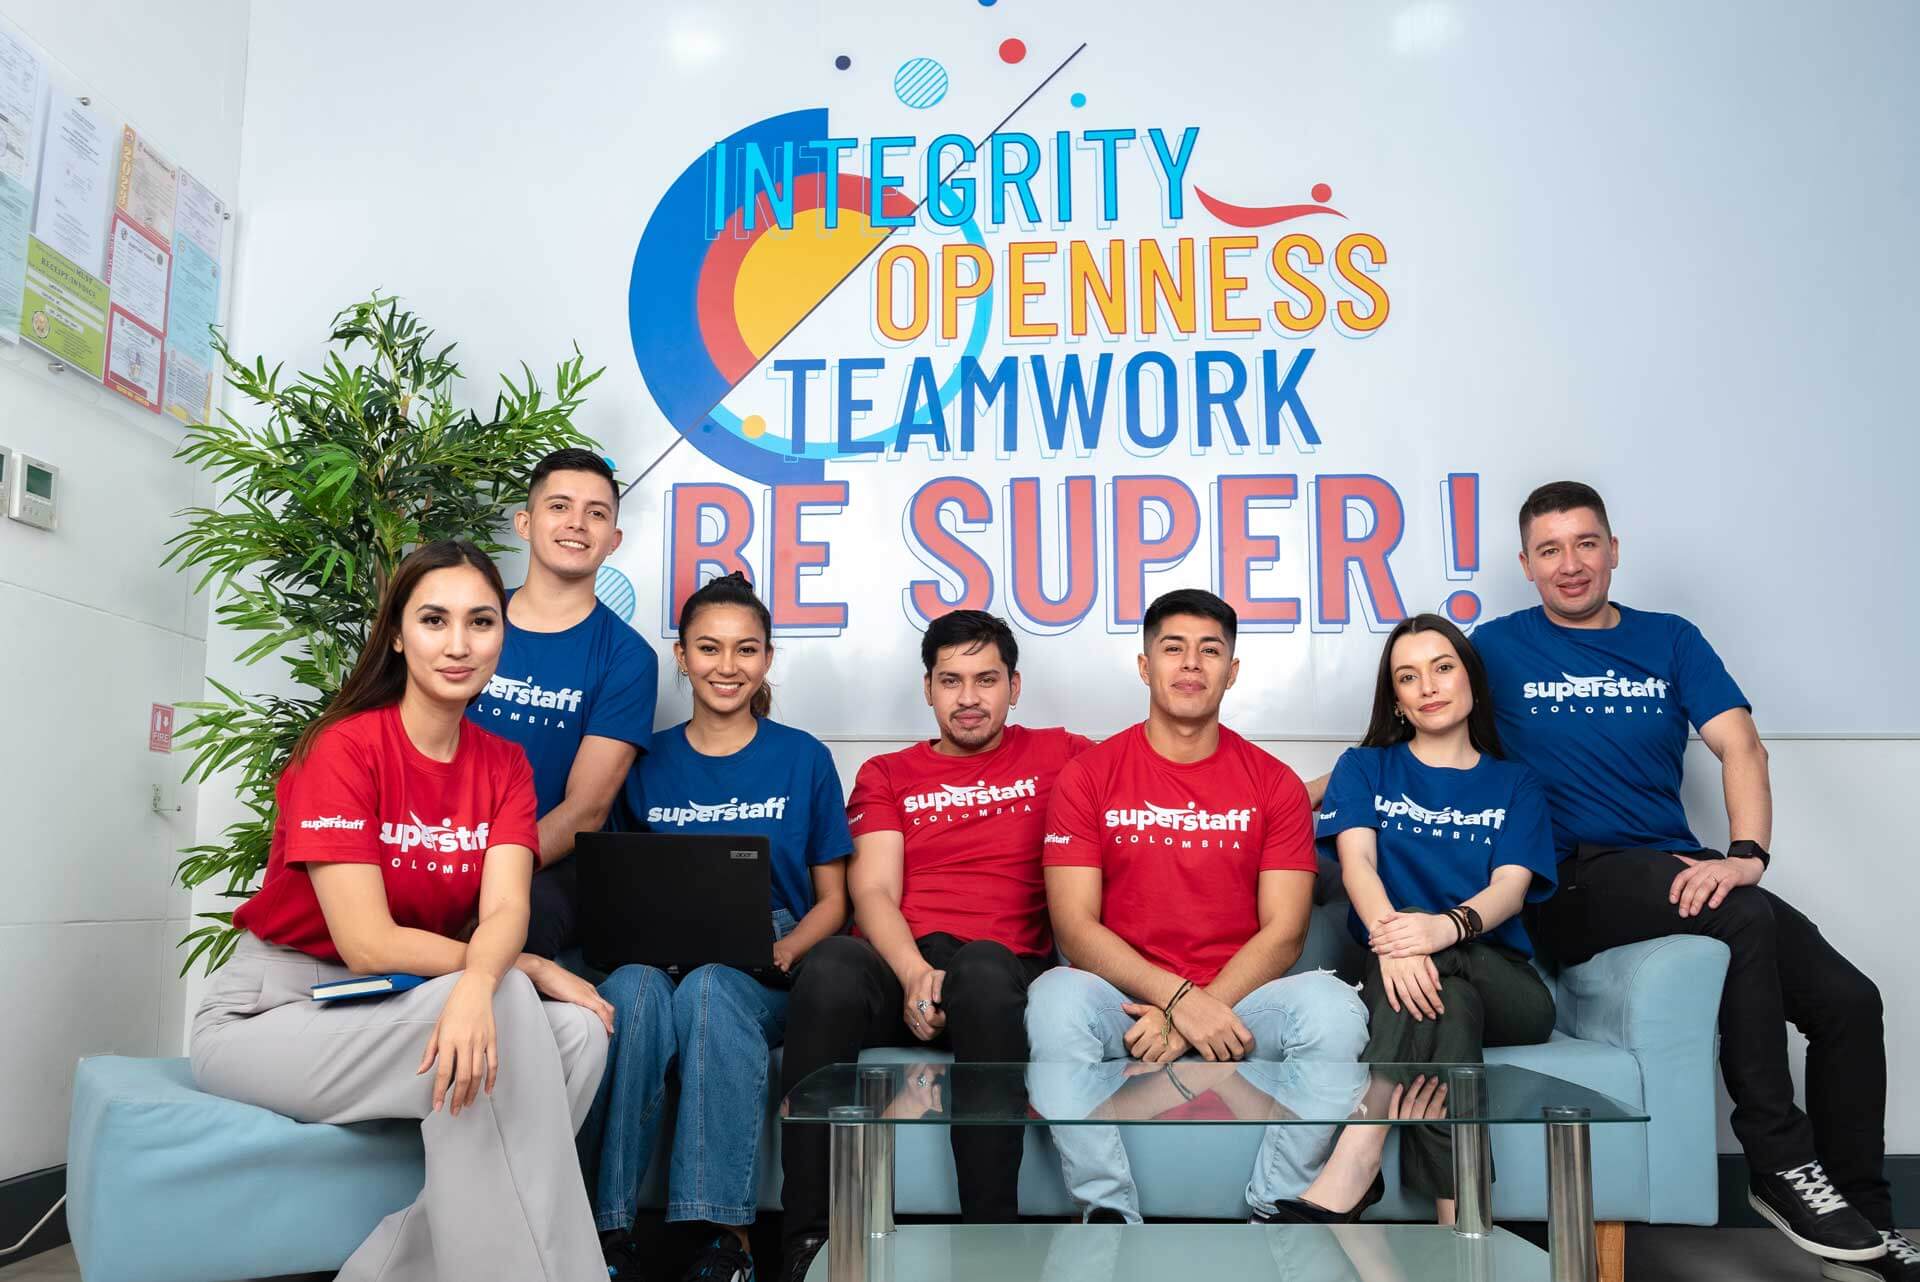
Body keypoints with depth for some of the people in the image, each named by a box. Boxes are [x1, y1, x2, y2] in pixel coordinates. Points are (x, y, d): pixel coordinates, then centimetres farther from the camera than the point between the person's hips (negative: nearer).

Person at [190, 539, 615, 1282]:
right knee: (508, 1019, -29)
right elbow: (367, 943, -22)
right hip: (272, 1011, -6)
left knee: (576, 1033, -20)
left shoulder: (503, 765, 0)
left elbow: (506, 909, -15)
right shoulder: (343, 749, -16)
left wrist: (479, 983, -38)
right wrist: (522, 969, -18)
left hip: (401, 1010, 6)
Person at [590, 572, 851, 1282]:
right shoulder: (649, 763, 12)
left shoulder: (803, 758, 8)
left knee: (709, 990, -36)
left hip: (759, 973, -1)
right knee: (635, 986, -34)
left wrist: (785, 950, -11)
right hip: (657, 957, 2)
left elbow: (831, 900, 9)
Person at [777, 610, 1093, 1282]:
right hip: (898, 969, 1)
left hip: (1004, 969, -1)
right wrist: (916, 972, -14)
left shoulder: (1056, 756, 21)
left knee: (980, 968, -39)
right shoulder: (887, 775, 21)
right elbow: (873, 894, 6)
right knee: (831, 967, -35)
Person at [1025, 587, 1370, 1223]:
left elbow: (1283, 932, -1)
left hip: (1238, 1000, 1)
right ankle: (1108, 1209, -19)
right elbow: (1075, 926, -6)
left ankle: (1277, 1206, -12)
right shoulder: (1088, 776, 2)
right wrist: (1178, 997, -19)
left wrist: (1197, 1011, -15)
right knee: (1055, 999, -32)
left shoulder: (1274, 784, 6)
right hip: (1125, 999, -1)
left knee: (1332, 1005, -28)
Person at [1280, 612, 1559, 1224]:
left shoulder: (1515, 786, 16)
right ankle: (1458, 1230, -40)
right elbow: (1357, 861, -5)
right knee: (1445, 1001, -35)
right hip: (1389, 973, 0)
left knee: (1437, 973, -34)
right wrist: (1392, 936, -30)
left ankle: (1346, 1177, -42)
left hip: (1503, 984, 0)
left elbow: (1511, 888, -4)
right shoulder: (1366, 768, 15)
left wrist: (1446, 927, -30)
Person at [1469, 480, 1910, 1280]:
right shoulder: (1499, 647, 3)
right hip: (1573, 883, -4)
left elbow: (1739, 745, 0)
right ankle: (1781, 1166, -16)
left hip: (1676, 869, 5)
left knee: (1848, 1000, -11)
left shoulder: (1670, 640, 11)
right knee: (1745, 917, -31)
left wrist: (1746, 853, -17)